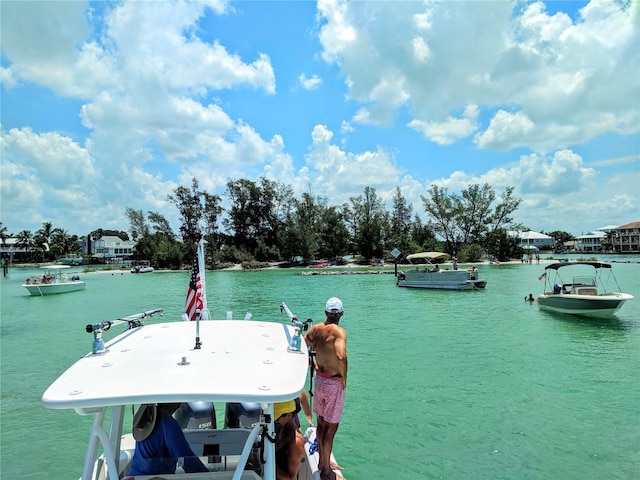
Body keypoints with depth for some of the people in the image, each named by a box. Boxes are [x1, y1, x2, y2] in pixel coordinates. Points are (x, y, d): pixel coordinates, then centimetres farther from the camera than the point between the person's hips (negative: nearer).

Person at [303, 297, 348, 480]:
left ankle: (322, 462, 37)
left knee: (321, 424, 21)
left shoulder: (315, 329, -2)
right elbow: (341, 355, -37)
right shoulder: (339, 332, -21)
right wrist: (344, 376, -21)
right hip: (334, 382, -6)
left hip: (319, 379, 6)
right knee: (330, 429, 7)